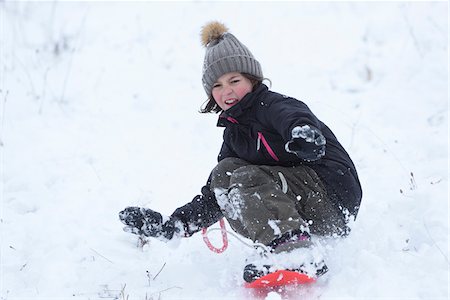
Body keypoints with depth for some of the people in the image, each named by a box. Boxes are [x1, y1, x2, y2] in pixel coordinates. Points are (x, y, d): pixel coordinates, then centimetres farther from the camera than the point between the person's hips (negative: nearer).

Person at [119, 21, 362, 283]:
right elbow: (212, 199, 18)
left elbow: (292, 116, -35)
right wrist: (170, 225, 6)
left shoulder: (272, 104, -7)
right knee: (225, 171, 0)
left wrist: (302, 133, -60)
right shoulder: (233, 133, 17)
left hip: (333, 195, -8)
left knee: (246, 178, -24)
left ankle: (297, 253, -39)